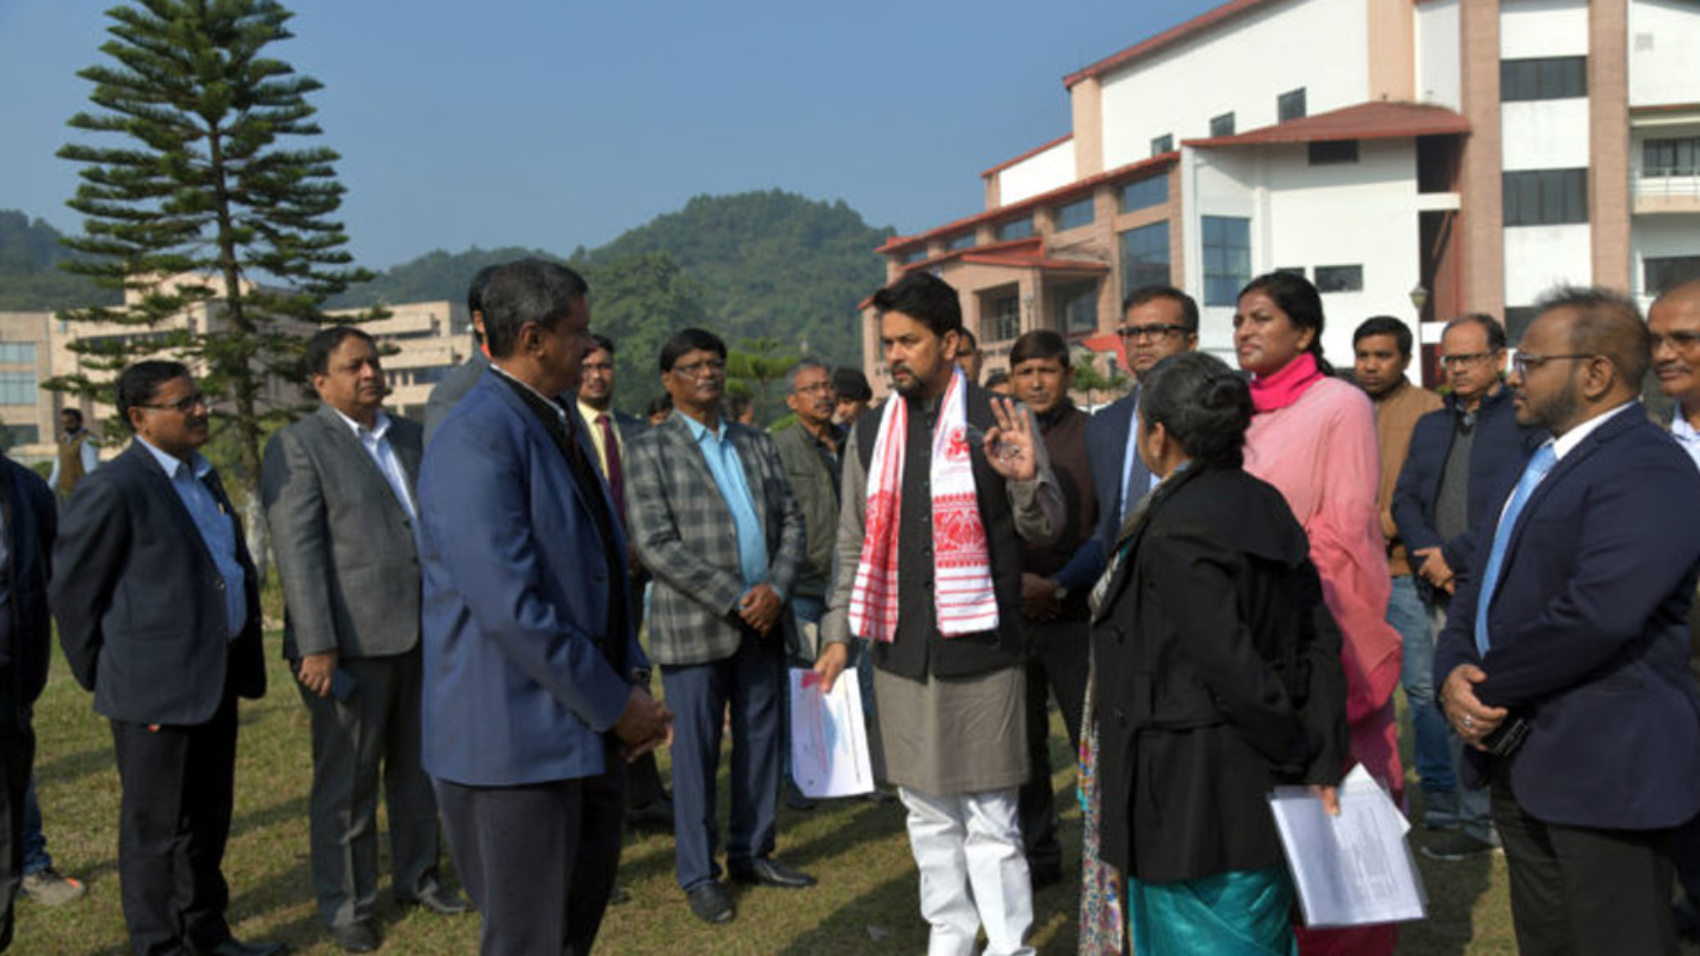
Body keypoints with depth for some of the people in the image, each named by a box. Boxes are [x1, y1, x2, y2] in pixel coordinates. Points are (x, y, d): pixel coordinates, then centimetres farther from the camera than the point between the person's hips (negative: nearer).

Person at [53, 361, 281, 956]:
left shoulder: (204, 476, 14)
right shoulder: (113, 489, -13)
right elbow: (72, 590, -9)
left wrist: (246, 661, 17)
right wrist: (99, 675, -1)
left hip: (217, 678, 8)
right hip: (157, 686, -8)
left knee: (208, 818, 18)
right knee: (157, 827, 6)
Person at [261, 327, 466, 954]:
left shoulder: (410, 438, 14)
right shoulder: (298, 447, -6)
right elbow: (297, 553, -12)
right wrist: (316, 645, -18)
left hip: (423, 636, 6)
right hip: (351, 642, -6)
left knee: (417, 769, 17)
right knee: (347, 783, 6)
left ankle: (416, 878, 33)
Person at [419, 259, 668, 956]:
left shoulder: (559, 424, 13)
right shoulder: (476, 439, -18)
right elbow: (511, 607, -25)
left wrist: (632, 679, 8)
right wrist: (613, 703, -16)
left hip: (586, 733, 9)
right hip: (515, 742, -9)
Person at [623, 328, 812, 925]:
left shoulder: (757, 445, 14)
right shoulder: (650, 451, -3)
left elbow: (791, 522, 10)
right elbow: (656, 545, -12)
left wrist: (776, 589, -8)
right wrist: (734, 600, -16)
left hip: (762, 622, 5)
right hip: (695, 626, -5)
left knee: (760, 742, 11)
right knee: (696, 752, 3)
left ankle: (753, 854, 27)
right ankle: (698, 875, 16)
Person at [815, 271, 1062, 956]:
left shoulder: (998, 424, -2)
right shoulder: (869, 435, 9)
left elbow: (1046, 529, 2)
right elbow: (854, 545, 15)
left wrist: (1026, 479, -19)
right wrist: (838, 633, 10)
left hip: (982, 651, -4)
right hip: (901, 655, 4)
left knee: (991, 819, 3)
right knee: (927, 813, 15)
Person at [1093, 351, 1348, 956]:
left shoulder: (1173, 532, -21)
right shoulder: (1266, 506, 5)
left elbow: (1234, 666, -24)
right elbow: (1320, 639, 3)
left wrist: (1299, 754, -9)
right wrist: (1324, 763, 3)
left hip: (1194, 793, -8)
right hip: (1263, 789, 9)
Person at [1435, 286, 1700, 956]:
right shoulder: (1544, 461, 15)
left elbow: (1596, 614, -29)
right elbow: (1483, 583, 14)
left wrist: (1482, 684, -15)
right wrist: (1452, 672, -5)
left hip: (1603, 772, -9)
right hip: (1522, 764, 9)